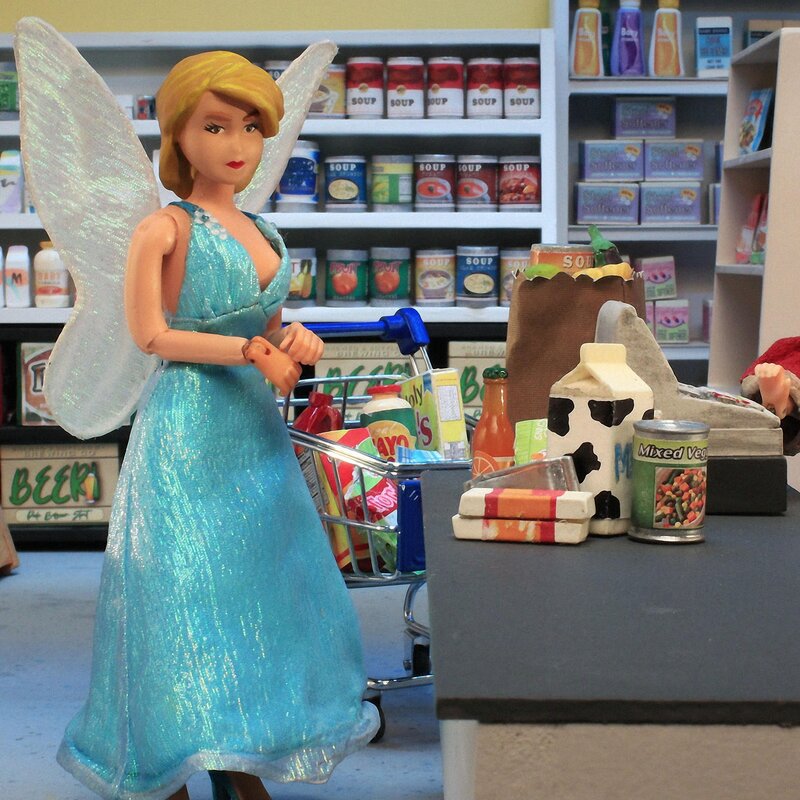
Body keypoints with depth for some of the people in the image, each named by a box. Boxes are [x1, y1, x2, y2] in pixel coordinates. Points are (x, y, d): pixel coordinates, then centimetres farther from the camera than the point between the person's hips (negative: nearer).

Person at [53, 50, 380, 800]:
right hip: (188, 431, -7)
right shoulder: (164, 229, -7)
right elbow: (152, 334, -13)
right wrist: (250, 351, -18)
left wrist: (293, 341, -3)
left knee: (256, 583, 9)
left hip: (254, 428, 7)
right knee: (186, 586, -4)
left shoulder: (260, 233, 13)